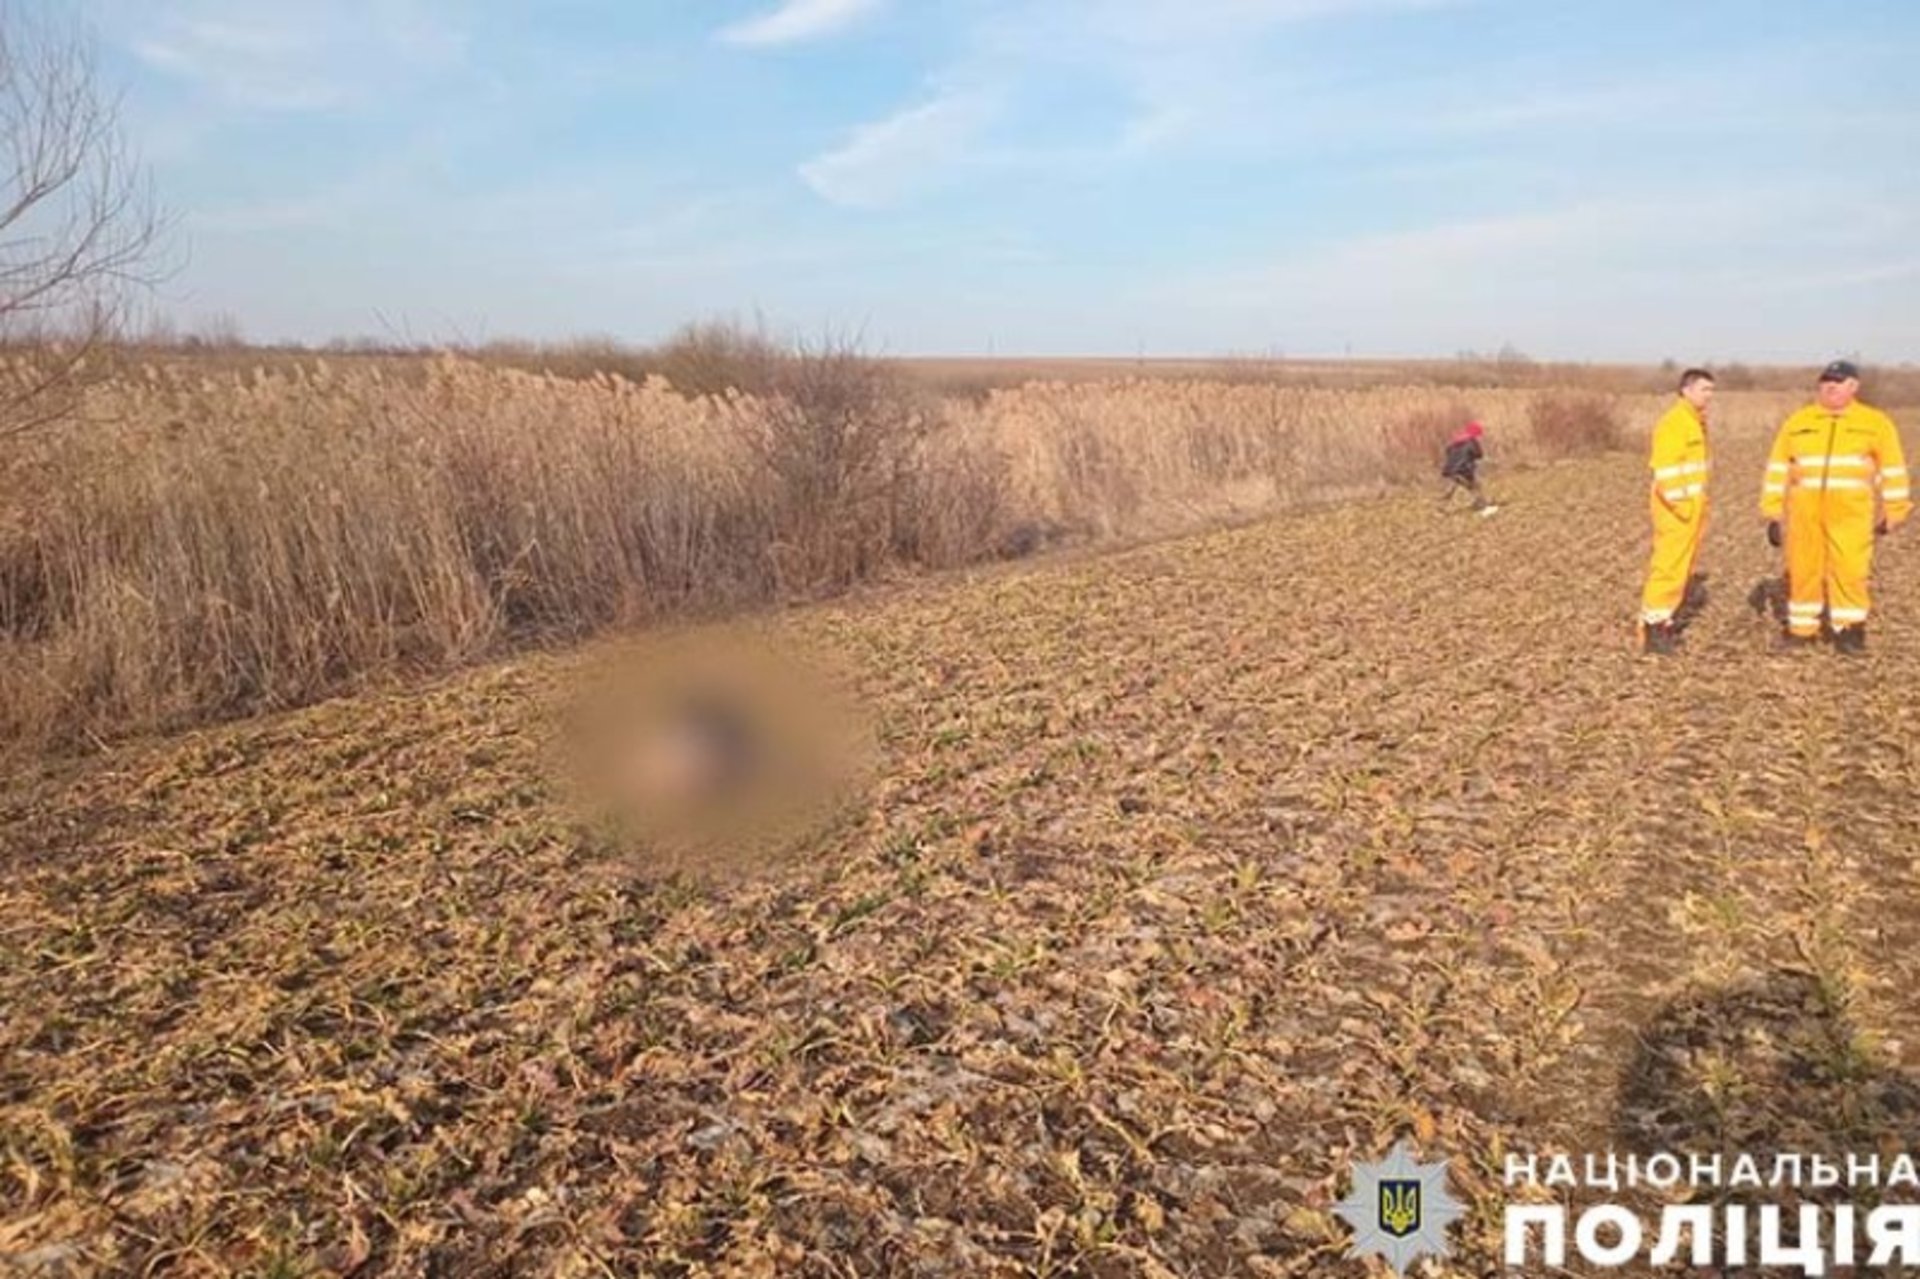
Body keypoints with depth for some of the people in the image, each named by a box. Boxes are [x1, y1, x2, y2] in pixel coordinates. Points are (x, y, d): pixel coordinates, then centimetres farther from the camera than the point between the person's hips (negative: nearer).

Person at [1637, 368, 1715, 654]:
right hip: (1676, 507, -10)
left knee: (1684, 567, 12)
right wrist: (1680, 503, -25)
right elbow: (1666, 469, -22)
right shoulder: (1673, 422, -15)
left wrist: (1700, 505, 19)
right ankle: (1652, 628, -7)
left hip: (1693, 505, 10)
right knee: (1669, 566, -10)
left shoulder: (1697, 421, 16)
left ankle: (1664, 620, 18)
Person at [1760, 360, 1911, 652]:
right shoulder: (1796, 423, 8)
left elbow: (1892, 470, 8)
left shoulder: (1875, 423, 4)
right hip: (1804, 510, 2)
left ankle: (1849, 629, 6)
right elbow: (1778, 469, 11)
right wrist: (1773, 513, 8)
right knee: (1802, 569, 5)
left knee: (1849, 570, -6)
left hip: (1849, 512, -2)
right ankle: (1802, 628, 16)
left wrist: (1893, 512, 8)